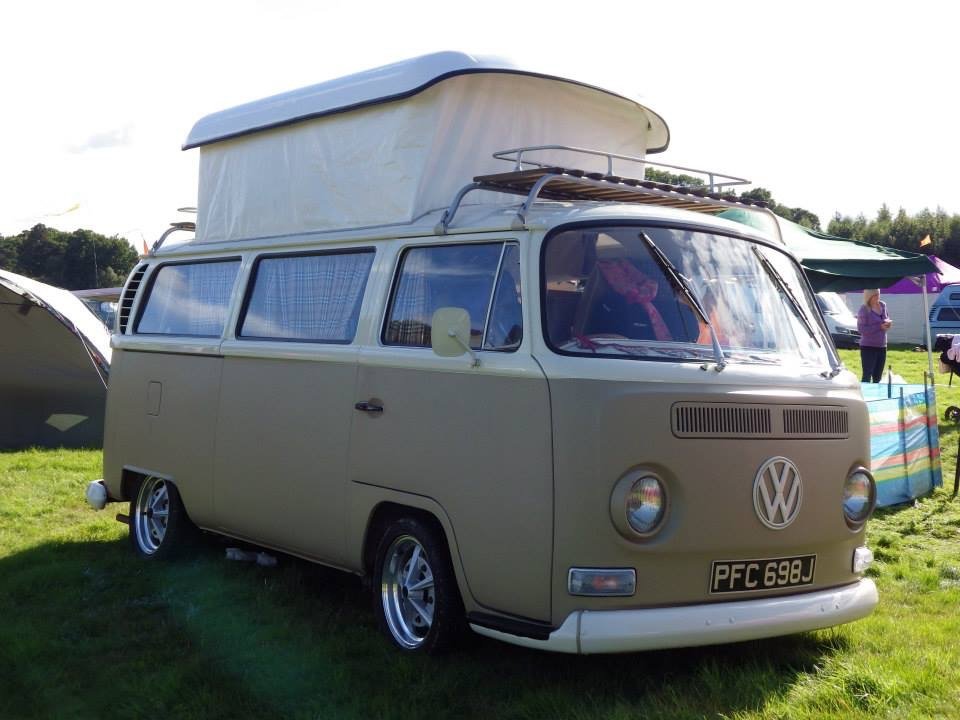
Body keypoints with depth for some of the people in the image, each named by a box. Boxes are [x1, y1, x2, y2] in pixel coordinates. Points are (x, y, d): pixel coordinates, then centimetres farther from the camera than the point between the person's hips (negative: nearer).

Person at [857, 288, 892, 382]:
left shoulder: (883, 305, 5)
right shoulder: (864, 309, -14)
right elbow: (861, 329, -17)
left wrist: (888, 322, -3)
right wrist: (880, 327, -20)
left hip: (882, 346, 7)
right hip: (868, 347, -7)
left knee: (877, 377, 14)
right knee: (867, 376, -8)